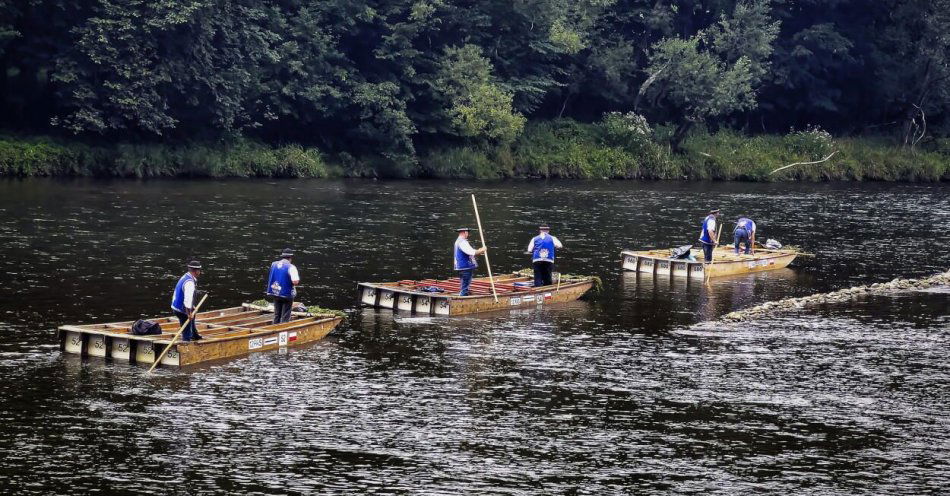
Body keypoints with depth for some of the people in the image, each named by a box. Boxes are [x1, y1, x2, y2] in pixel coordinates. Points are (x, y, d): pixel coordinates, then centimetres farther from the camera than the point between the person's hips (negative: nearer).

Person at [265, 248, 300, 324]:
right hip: (287, 294, -5)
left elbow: (271, 278, 15)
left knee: (277, 315, 16)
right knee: (285, 317, 2)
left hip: (275, 293, 6)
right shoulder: (291, 267, -16)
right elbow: (295, 282, -24)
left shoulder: (274, 264, 4)